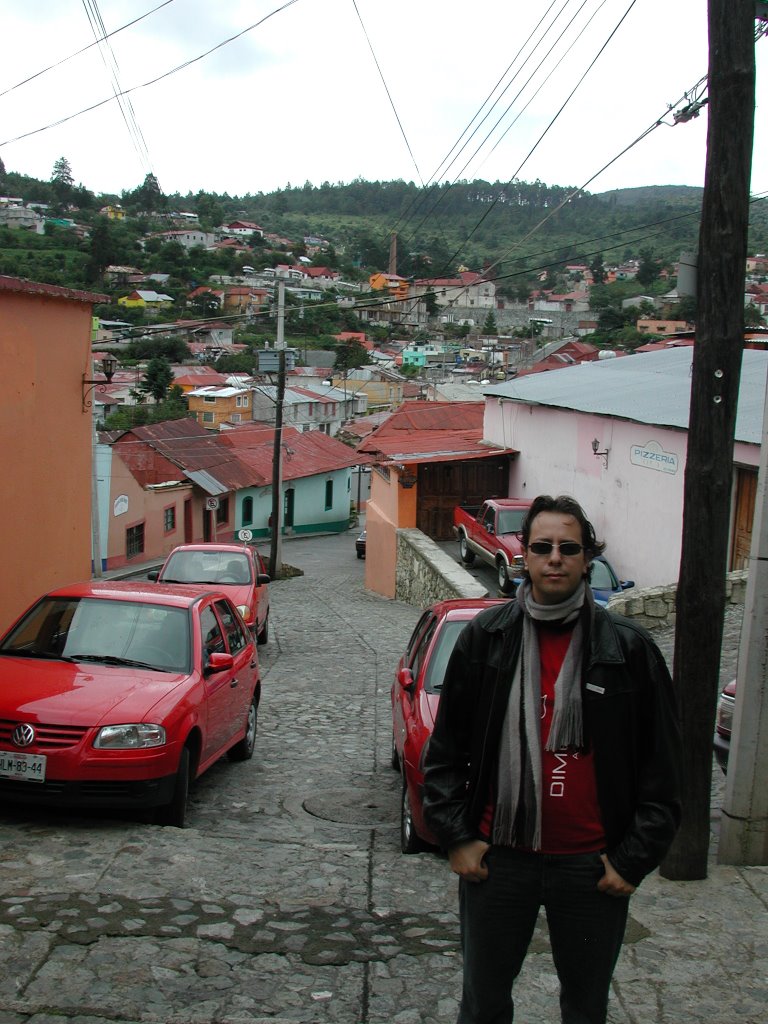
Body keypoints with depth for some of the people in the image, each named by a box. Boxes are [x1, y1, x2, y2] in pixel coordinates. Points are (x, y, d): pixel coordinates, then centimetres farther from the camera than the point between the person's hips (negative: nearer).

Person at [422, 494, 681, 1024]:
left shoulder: (630, 647, -5)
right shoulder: (485, 637, -1)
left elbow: (662, 766, 0)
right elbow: (446, 747, 4)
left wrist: (634, 859, -4)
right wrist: (456, 836, -1)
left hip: (592, 865, 0)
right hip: (498, 858, 1)